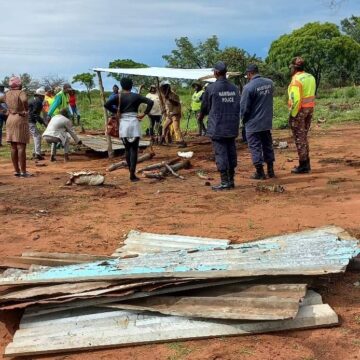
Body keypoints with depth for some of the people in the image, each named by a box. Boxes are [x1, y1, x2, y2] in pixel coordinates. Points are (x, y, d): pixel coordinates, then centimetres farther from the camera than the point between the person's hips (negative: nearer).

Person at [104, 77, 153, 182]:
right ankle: (132, 174, -7)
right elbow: (150, 102, -6)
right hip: (134, 123, -1)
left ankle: (131, 172, 15)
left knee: (127, 149, 13)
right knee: (134, 150, 0)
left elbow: (107, 104, -8)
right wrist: (144, 114, -2)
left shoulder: (119, 97, 3)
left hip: (123, 123, 1)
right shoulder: (136, 96, 3)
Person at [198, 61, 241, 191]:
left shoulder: (211, 88, -9)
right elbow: (238, 107, 12)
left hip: (217, 127, -5)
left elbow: (205, 106, 3)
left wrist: (201, 116, 24)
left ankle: (224, 182, -1)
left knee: (220, 153, -1)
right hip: (232, 127, 5)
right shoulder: (234, 88, 6)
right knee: (231, 152, 11)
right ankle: (231, 180, 18)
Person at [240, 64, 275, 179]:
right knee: (268, 145, 16)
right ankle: (270, 170, 22)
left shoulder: (249, 87, -19)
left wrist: (244, 119, 3)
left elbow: (244, 107, -13)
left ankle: (260, 172, 8)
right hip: (267, 122, 6)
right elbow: (270, 100, 9)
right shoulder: (270, 83, 0)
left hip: (253, 123, -6)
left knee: (255, 147, 4)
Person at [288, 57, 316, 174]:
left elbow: (295, 99, -21)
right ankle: (306, 163, 23)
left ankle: (303, 165, 4)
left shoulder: (296, 80, -15)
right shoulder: (311, 77, 9)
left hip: (299, 110, -8)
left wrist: (292, 114, -16)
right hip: (310, 108, 8)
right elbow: (311, 94, 6)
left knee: (299, 138, 1)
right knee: (304, 136, 17)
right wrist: (310, 109, 8)